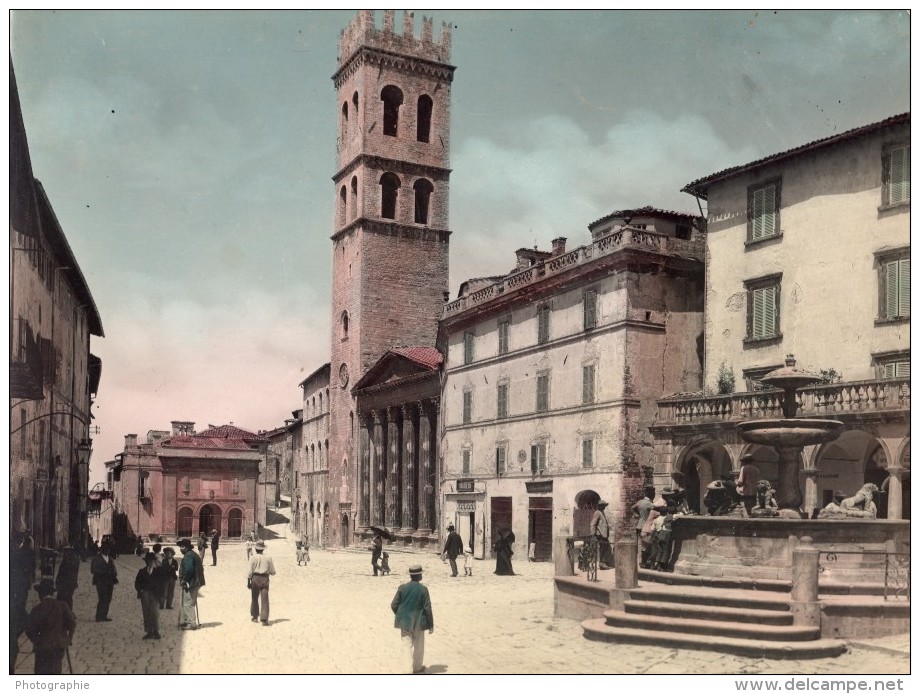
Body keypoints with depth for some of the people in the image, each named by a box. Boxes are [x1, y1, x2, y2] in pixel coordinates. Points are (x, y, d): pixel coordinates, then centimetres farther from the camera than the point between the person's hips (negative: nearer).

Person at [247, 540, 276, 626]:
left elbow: (250, 571, -8)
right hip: (265, 579, 0)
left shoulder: (253, 558, -4)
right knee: (264, 599, -1)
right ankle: (264, 620, -9)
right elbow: (273, 572, 3)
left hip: (255, 578, 0)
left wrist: (248, 581, 0)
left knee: (255, 598, 18)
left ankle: (255, 616, 30)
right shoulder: (268, 558, 1)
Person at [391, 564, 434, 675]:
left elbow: (394, 605, -3)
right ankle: (417, 668, 24)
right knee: (418, 646, 14)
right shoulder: (423, 589, -12)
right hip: (418, 622, -2)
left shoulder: (402, 588, -6)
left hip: (404, 621, 2)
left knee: (409, 643, 13)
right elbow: (427, 609, -11)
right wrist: (431, 625, -1)